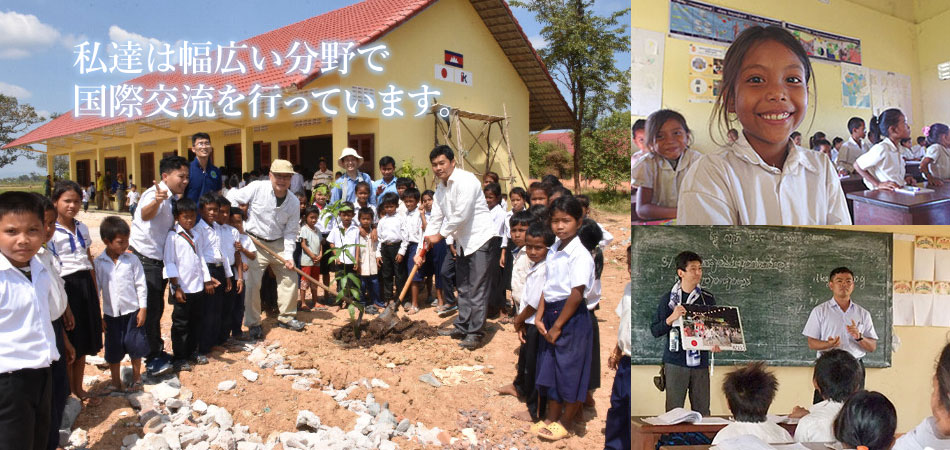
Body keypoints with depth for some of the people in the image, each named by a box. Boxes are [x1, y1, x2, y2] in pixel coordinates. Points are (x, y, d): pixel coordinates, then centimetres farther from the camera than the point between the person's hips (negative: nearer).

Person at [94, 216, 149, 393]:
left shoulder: (132, 259, -5)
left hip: (133, 312, 0)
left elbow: (141, 285, -1)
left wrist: (142, 309, -4)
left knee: (135, 346, 7)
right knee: (113, 350, 10)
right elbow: (96, 288, 0)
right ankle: (116, 383, 28)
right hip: (111, 314, 1)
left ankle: (136, 379, 27)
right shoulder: (99, 263, -5)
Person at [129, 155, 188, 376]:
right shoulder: (156, 193, -20)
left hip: (159, 259, 9)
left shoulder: (172, 198, 7)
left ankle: (158, 351, 31)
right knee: (149, 310, -6)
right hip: (145, 259, -9)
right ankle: (152, 360, 2)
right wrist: (157, 201, -63)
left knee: (157, 309, 19)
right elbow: (146, 215, -44)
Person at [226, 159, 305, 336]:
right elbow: (232, 198, -6)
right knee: (251, 283, -7)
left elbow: (291, 232, -2)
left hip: (278, 244, 4)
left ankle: (287, 317, 24)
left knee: (290, 278, 6)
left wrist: (288, 255, -11)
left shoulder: (294, 202, -6)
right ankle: (253, 324, 8)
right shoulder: (257, 188, -15)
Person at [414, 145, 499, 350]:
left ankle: (474, 333, -1)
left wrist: (440, 235, -10)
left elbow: (461, 215, -22)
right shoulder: (440, 189, 11)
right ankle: (462, 327, 27)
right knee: (463, 287, 16)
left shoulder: (465, 180, -17)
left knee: (477, 289, -6)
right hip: (463, 243, 9)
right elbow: (436, 219, 10)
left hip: (480, 239, -9)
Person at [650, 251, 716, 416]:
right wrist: (671, 318, -15)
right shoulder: (668, 299, 0)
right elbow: (655, 331, 1)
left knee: (702, 410, 6)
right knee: (674, 410, 1)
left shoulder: (708, 298, 7)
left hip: (700, 362, 2)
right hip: (675, 362, -2)